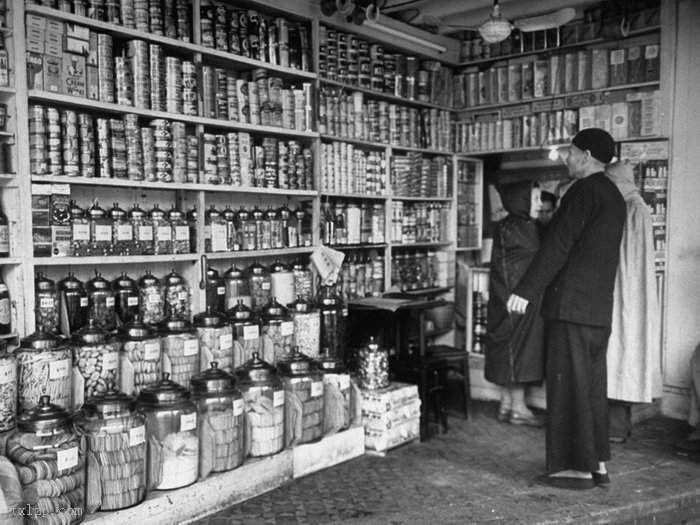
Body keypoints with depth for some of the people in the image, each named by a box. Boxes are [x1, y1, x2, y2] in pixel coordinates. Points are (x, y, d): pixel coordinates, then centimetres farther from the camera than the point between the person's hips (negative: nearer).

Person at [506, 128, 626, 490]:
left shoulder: (584, 190, -11)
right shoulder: (614, 195, 18)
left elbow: (558, 245, -18)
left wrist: (525, 291, -18)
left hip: (571, 305, -9)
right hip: (599, 307, 9)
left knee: (568, 385, -3)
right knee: (593, 384, 13)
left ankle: (577, 468, 2)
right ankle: (597, 464, 20)